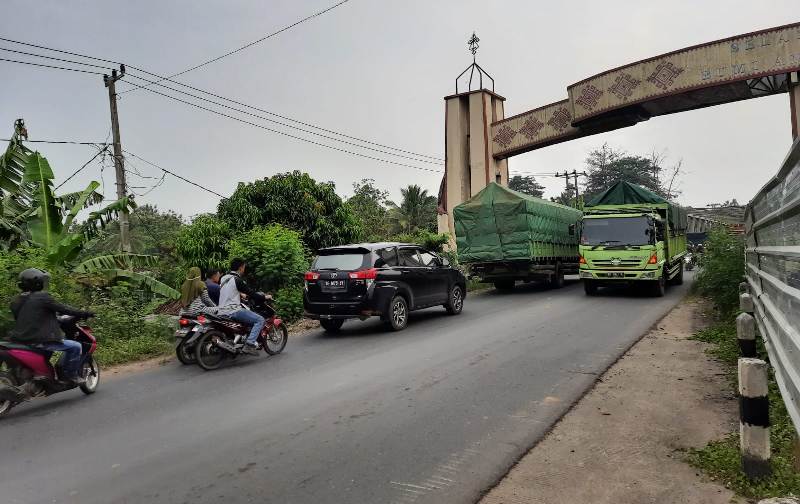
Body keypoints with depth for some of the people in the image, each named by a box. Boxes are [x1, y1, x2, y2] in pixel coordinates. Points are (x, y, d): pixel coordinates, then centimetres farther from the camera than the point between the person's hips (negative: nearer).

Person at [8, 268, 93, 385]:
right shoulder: (42, 297, -12)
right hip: (38, 341, -9)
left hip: (20, 340, 9)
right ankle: (70, 375, 2)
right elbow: (63, 309, -9)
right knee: (75, 346, -3)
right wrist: (84, 313, 3)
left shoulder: (16, 301, 10)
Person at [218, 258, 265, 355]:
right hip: (233, 311, -10)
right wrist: (264, 297, 4)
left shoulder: (223, 278, 14)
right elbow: (251, 294, -11)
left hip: (222, 311, 10)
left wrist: (241, 294, 42)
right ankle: (250, 344, -21)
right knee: (260, 320, -11)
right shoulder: (237, 280, -12)